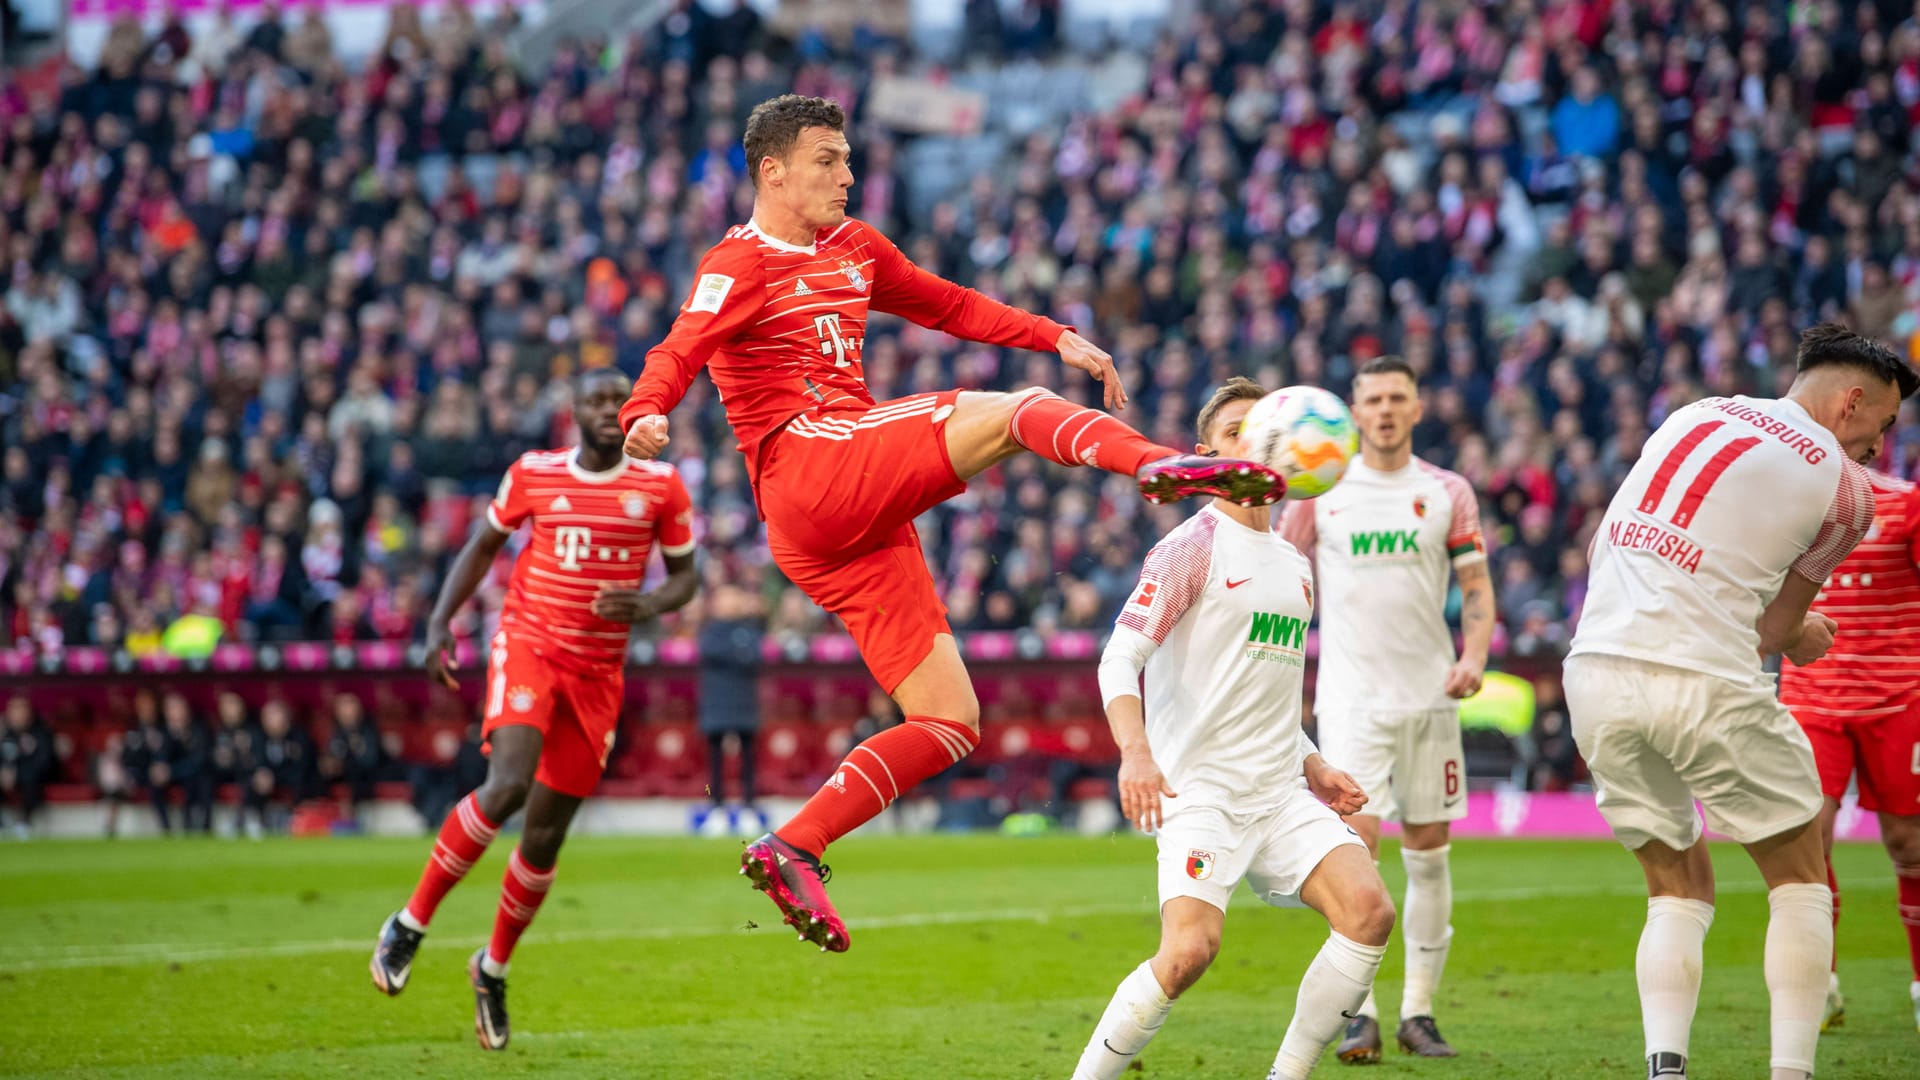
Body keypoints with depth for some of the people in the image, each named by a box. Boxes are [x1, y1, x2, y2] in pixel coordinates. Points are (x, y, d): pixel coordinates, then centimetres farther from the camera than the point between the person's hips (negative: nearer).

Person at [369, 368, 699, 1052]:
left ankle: (493, 968, 27)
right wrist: (440, 621, 3)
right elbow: (485, 543, 14)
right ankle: (411, 924, -11)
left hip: (598, 674, 2)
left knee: (545, 834, 5)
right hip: (528, 644, -2)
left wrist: (650, 605, -14)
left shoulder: (660, 487, 1)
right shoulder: (532, 475, 0)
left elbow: (683, 576, 9)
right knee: (507, 787, -26)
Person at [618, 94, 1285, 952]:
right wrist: (645, 415, -38)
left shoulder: (852, 248, 24)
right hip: (807, 467, -8)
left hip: (864, 522, 8)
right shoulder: (739, 265, 0)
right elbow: (679, 352, -16)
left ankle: (790, 850, 0)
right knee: (1016, 411, -19)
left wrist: (1058, 338, 24)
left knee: (948, 723, 2)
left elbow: (947, 306, 34)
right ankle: (1160, 465, -45)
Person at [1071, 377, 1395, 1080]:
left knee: (1369, 910, -14)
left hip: (1280, 792, 7)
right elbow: (1120, 659, -12)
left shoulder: (1294, 565, 20)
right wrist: (1135, 752, -28)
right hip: (1199, 787, -7)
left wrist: (1311, 766, 18)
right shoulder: (1193, 546, -3)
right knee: (1191, 948, -25)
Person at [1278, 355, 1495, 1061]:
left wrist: (1473, 657, -8)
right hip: (1352, 697, -2)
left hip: (1429, 695, 2)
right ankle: (1359, 1014, -11)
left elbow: (1477, 589, 7)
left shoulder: (1447, 493, 6)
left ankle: (1418, 1013, 13)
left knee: (1428, 851, 4)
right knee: (1357, 839, -14)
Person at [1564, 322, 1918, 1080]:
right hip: (1703, 681, -5)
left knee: (1678, 886, 17)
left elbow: (1605, 546, 19)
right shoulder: (1844, 489, 1)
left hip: (1596, 669, 5)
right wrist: (1802, 638, 29)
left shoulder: (1695, 416, 15)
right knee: (1799, 879, 14)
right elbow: (1778, 629, 5)